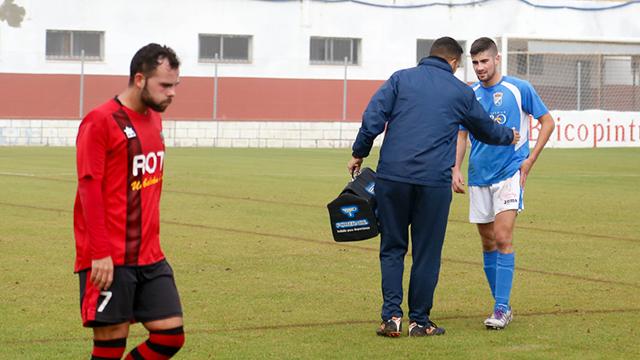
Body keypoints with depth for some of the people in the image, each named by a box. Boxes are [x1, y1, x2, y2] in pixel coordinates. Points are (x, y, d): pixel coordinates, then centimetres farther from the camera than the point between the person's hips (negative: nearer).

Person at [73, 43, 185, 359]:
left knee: (171, 334, 2)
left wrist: (151, 241, 17)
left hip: (149, 257, 7)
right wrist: (100, 253, -19)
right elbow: (89, 188, -15)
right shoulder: (101, 121, -12)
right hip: (109, 261, -7)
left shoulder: (154, 119, 12)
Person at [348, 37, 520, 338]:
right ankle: (419, 321, 12)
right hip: (434, 182, -1)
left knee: (392, 248, 10)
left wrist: (359, 153, 8)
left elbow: (373, 117, -2)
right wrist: (509, 137, 47)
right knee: (426, 253, 8)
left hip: (392, 176, 1)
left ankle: (391, 316, 2)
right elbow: (486, 129, 27)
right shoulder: (461, 92, 11)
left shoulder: (401, 78, 9)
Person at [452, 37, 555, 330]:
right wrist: (456, 169, 1)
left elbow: (547, 122, 4)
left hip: (510, 173, -4)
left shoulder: (519, 89, -4)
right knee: (488, 243, 8)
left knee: (503, 238, -15)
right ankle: (501, 305, 19)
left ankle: (502, 309, -14)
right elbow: (461, 135, 14)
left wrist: (529, 160, -3)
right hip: (479, 177, 4)